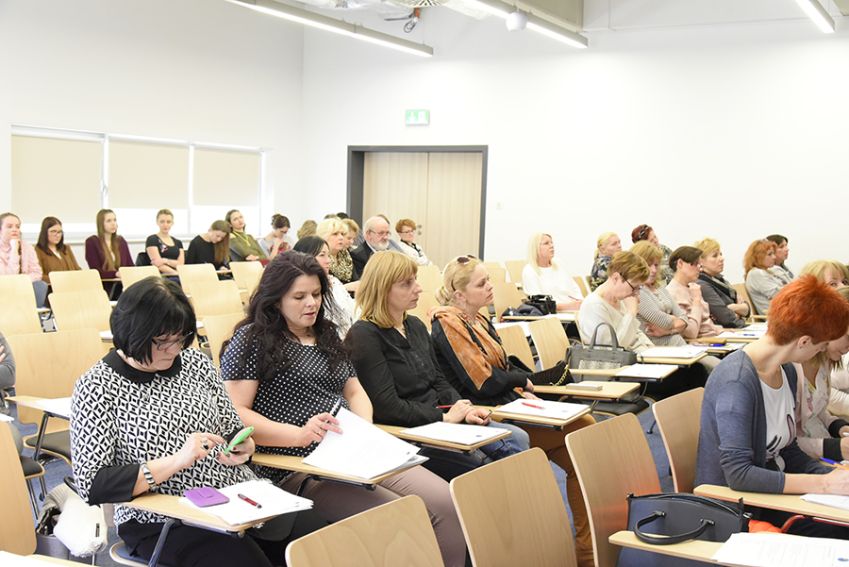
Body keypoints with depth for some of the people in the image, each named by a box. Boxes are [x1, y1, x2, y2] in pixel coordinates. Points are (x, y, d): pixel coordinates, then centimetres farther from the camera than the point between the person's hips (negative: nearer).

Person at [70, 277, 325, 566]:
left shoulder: (196, 361, 7)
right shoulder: (96, 388, -7)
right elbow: (91, 485, -14)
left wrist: (244, 447, -8)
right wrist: (176, 461, -24)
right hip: (164, 522, -5)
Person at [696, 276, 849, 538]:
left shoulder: (787, 372, 6)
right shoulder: (737, 381, -22)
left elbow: (787, 451, 12)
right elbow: (738, 474, -26)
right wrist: (823, 483, -25)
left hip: (774, 488, 8)